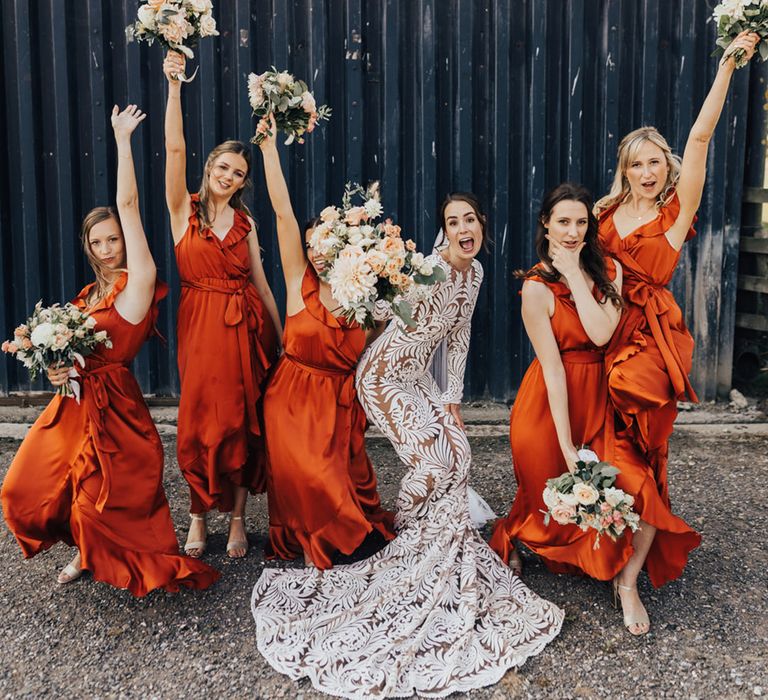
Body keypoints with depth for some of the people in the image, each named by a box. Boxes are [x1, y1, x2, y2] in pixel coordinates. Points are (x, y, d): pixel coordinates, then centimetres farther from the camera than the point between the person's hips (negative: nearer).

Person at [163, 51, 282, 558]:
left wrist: (280, 336, 10)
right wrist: (174, 85, -16)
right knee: (201, 419, 1)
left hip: (247, 325, 2)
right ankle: (199, 516, 17)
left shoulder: (245, 222, 10)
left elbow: (260, 282, 11)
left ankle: (237, 518, 16)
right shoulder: (183, 209, 3)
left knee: (243, 419, 4)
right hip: (200, 322, -2)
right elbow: (175, 147, -10)